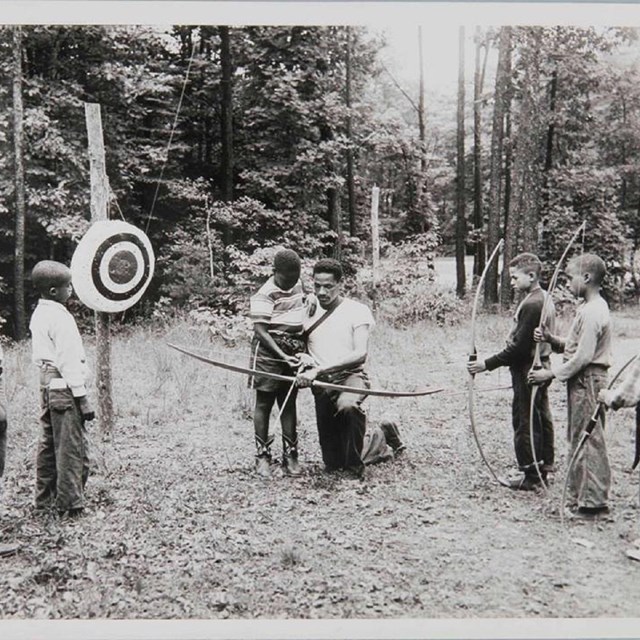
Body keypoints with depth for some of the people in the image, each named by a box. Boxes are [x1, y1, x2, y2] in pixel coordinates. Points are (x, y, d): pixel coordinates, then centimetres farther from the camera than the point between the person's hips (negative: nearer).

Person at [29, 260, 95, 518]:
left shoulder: (38, 314, 11)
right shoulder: (61, 318, -17)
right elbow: (69, 361, -19)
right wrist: (81, 396, -16)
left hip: (47, 383, 10)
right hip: (65, 387, -10)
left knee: (49, 444, 16)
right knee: (72, 448, -2)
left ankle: (44, 498, 25)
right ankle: (70, 503, 3)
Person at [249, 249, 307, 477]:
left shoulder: (297, 286, 9)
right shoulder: (265, 295, -14)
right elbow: (260, 331, -18)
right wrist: (282, 355, -24)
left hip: (294, 353, 6)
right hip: (269, 353, -6)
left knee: (289, 403, 9)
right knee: (264, 403, 1)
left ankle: (290, 455, 14)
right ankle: (262, 456, 7)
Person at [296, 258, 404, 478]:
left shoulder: (358, 311, -1)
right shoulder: (309, 311, 12)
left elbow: (360, 354, -14)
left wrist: (319, 369, -23)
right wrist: (304, 367, -10)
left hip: (350, 376, -4)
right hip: (322, 385, 5)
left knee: (347, 406, -43)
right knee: (333, 464, 5)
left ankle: (355, 467, -17)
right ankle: (379, 437, 34)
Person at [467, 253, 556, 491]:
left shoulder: (531, 304, -22)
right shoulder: (545, 299, 10)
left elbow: (519, 346, -24)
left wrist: (487, 364, -20)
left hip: (527, 370, -10)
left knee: (524, 422, -2)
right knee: (542, 418, 15)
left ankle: (530, 476, 5)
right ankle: (543, 467, 26)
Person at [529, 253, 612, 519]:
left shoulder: (592, 312, -19)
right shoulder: (588, 307, 13)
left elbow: (583, 356, -22)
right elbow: (574, 346, 17)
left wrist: (551, 374, -15)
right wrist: (551, 339, 1)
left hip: (587, 381, -10)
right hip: (583, 381, 10)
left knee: (587, 440, -3)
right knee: (580, 439, 15)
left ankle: (591, 502, 4)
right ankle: (581, 495, 24)